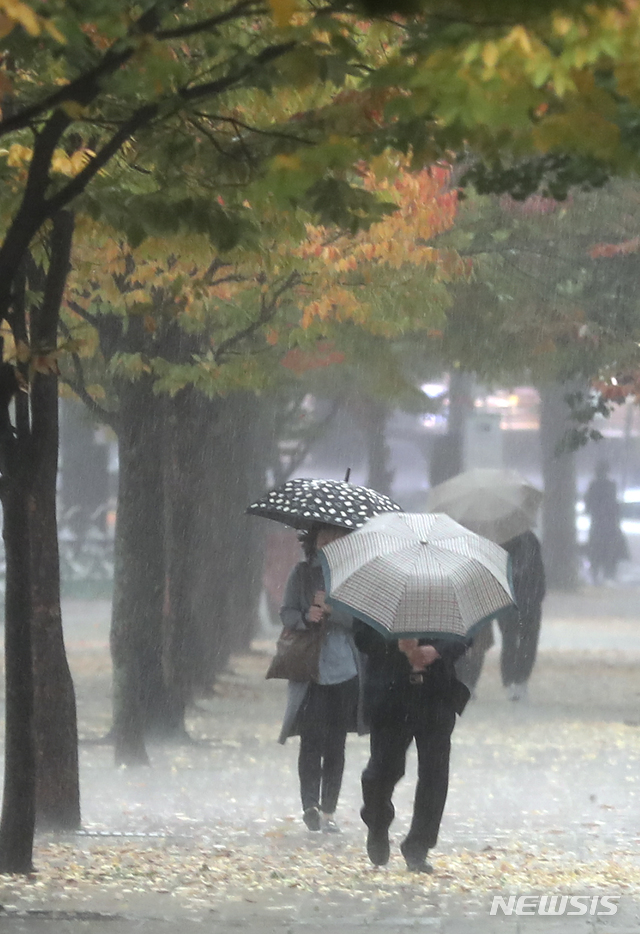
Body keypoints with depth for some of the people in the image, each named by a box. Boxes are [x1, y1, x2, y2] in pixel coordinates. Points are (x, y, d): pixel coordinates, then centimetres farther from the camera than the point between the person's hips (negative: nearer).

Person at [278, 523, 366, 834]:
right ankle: (310, 804, -24)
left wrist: (331, 610, -18)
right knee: (313, 738, -15)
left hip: (345, 671, 1)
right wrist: (305, 617, -15)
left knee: (336, 744, 5)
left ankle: (328, 811, 11)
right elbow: (286, 613, 5)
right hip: (310, 673, -1)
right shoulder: (302, 573, 8)